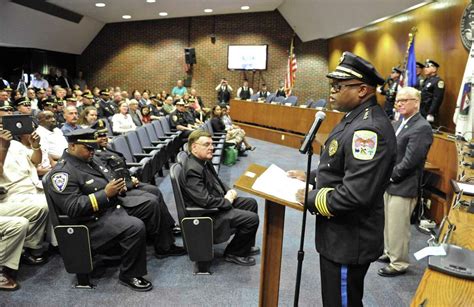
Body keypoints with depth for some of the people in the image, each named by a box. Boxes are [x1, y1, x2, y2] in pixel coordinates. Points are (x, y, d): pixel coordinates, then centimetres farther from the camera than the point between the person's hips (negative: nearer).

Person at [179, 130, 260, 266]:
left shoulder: (204, 161, 2)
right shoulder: (192, 170, -28)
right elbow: (205, 201, -32)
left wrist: (229, 191, -1)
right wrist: (227, 201, -17)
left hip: (219, 200, 10)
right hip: (207, 213, -10)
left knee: (251, 203, 15)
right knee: (252, 218, -14)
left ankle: (246, 245, 28)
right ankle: (233, 253, 8)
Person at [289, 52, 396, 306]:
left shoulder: (369, 129, -27)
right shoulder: (356, 119, 8)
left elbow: (355, 194, -33)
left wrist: (312, 199, -19)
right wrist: (311, 178, 7)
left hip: (349, 241, -10)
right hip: (339, 234, 10)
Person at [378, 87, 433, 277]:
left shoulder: (422, 128, -18)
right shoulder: (398, 122, 9)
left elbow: (409, 161, -21)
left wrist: (390, 176, -12)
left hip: (403, 187, -8)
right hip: (389, 183, 8)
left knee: (397, 228, 4)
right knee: (388, 224, 21)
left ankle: (398, 264, 22)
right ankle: (389, 253, 40)